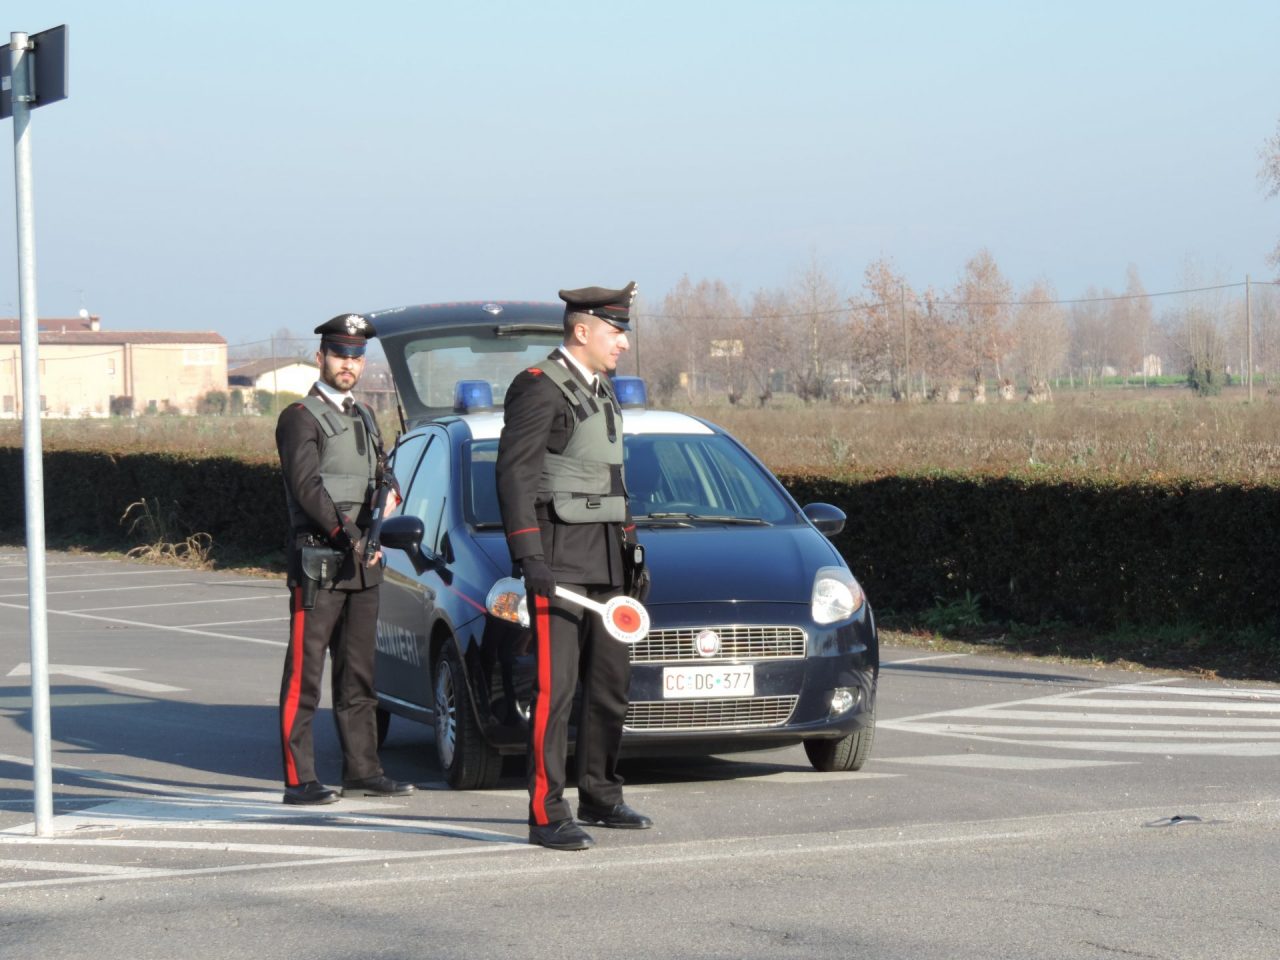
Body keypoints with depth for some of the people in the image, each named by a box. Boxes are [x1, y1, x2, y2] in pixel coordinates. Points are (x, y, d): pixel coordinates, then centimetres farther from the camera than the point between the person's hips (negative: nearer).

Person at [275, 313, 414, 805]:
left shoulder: (364, 418, 20)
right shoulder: (300, 418, -5)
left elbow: (380, 475, 20)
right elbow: (306, 488, -16)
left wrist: (389, 493, -4)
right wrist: (351, 536, -23)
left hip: (363, 564, 8)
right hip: (318, 561, -8)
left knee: (357, 673, 11)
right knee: (305, 673, -7)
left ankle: (361, 769, 17)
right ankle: (299, 780, -7)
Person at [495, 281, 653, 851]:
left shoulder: (599, 391, 17)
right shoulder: (539, 388, -11)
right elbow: (514, 473, -16)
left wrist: (630, 548, 21)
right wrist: (529, 557, -23)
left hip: (604, 557, 9)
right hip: (558, 557, -9)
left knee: (611, 680, 13)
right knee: (554, 686, -11)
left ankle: (599, 797, 24)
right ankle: (547, 815, -10)